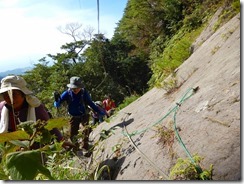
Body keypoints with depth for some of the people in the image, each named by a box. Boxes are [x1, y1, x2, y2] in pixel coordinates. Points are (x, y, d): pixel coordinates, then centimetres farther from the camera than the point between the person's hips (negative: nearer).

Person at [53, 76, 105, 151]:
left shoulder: (84, 92, -19)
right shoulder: (67, 93, -18)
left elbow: (91, 103, -3)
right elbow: (57, 105, -18)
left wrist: (99, 112, 0)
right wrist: (57, 100, -42)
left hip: (84, 115, -1)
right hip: (74, 117, 1)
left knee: (86, 129, -26)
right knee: (73, 135, 5)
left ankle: (85, 148, -16)